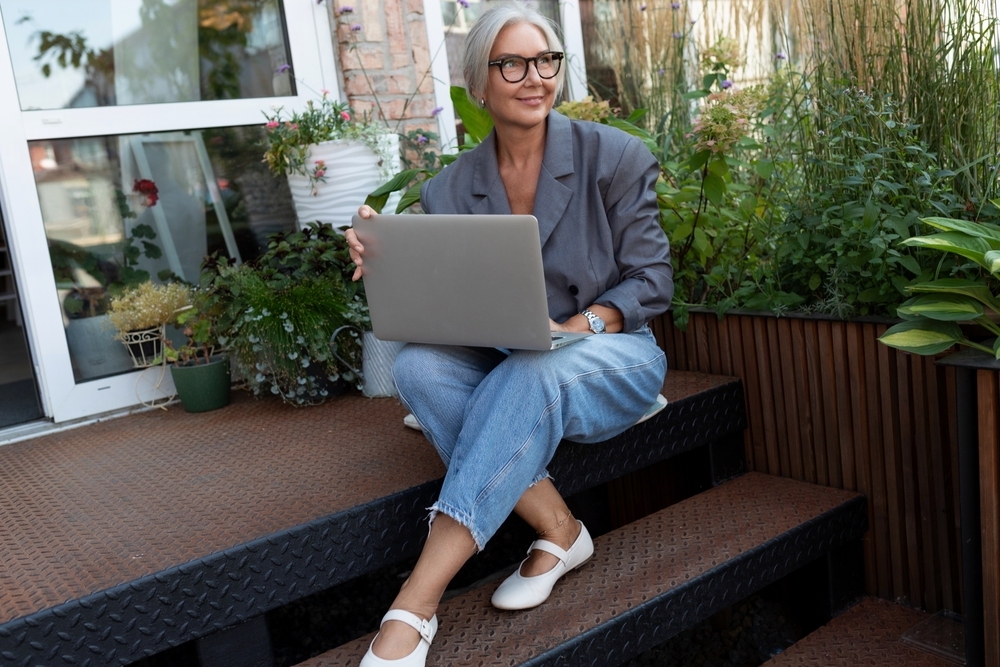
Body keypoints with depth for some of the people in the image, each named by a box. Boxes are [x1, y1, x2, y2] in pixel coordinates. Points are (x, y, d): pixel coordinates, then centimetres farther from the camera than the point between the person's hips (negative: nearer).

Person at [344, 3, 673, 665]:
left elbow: (652, 281, -5)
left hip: (613, 357, -2)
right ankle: (558, 530, -19)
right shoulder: (451, 189, 3)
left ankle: (414, 608, -36)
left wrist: (577, 326, -23)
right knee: (417, 364, -28)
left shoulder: (614, 156, -3)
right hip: (503, 371, 3)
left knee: (530, 372, -37)